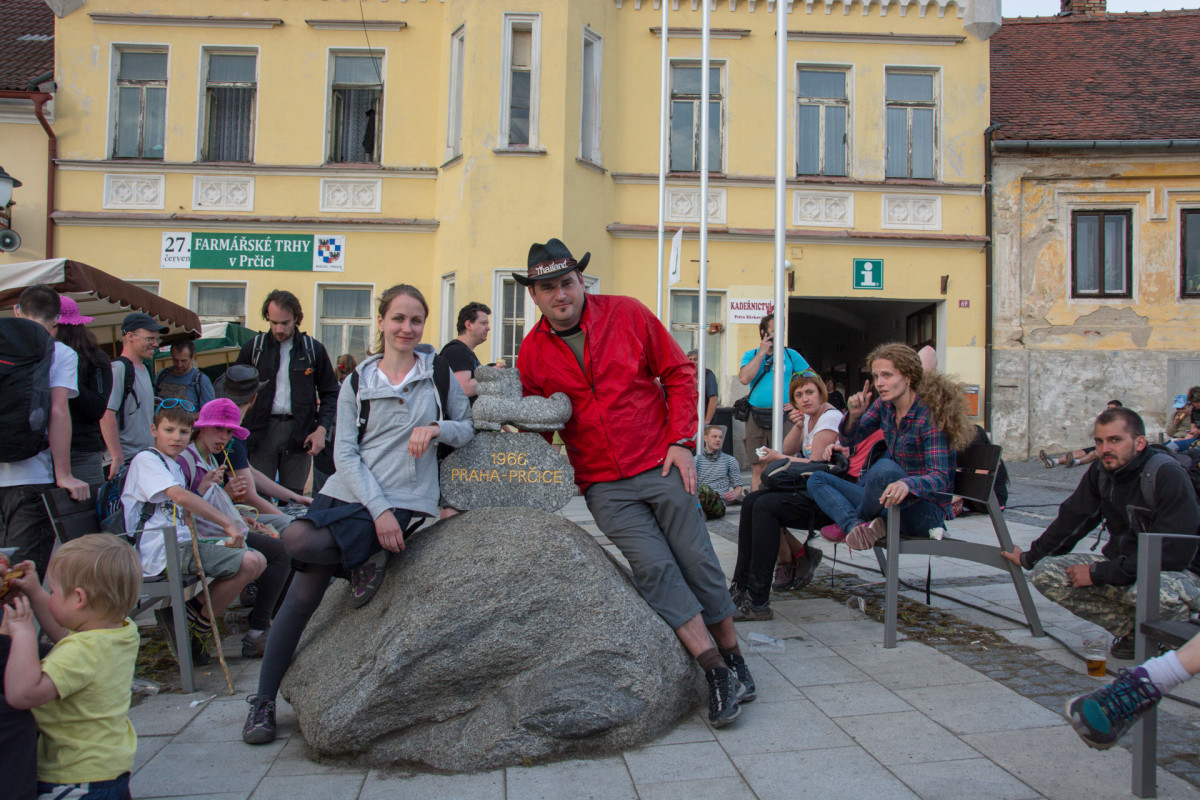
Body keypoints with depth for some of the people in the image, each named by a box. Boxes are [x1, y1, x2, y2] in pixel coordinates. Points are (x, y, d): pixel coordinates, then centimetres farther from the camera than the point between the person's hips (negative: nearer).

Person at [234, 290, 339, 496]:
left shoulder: (314, 349, 7)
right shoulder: (253, 348, 8)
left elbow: (330, 394, 10)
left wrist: (321, 429, -3)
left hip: (299, 432, 0)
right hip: (262, 431, 0)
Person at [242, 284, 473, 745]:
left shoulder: (438, 374, 9)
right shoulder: (356, 383, 10)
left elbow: (468, 429, 13)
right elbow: (345, 452, 1)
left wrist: (436, 428, -10)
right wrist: (377, 509, -13)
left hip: (402, 502, -3)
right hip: (347, 495, 3)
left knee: (298, 539, -26)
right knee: (300, 598, -5)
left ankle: (364, 562, 2)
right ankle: (263, 701, 13)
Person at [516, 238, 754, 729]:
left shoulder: (627, 315, -1)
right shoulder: (532, 353, 3)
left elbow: (678, 373, 4)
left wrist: (681, 440, -3)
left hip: (660, 466, 0)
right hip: (604, 486, 1)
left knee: (697, 560, 1)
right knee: (654, 567, -11)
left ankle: (735, 661, 17)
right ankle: (717, 674, -4)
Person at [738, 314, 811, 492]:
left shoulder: (790, 354, 10)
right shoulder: (750, 355, 11)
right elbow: (745, 379, -9)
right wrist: (762, 352, -5)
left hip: (783, 417, -1)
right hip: (756, 416, 1)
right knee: (758, 469, 2)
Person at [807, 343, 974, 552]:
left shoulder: (930, 415, -17)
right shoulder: (885, 405, 4)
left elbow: (940, 478, -25)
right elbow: (849, 439, 12)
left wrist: (906, 484, -46)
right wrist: (854, 416, -10)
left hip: (927, 512, -8)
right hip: (894, 503, 8)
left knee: (885, 468, -37)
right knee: (817, 481, 2)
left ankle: (852, 523, -11)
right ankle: (857, 527, -26)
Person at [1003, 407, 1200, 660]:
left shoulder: (1167, 475, -23)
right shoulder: (1100, 473, -2)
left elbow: (1174, 553, -27)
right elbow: (1071, 520, 12)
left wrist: (1098, 573, -25)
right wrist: (1029, 558, 18)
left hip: (1178, 573, -6)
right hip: (1123, 565, 6)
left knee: (1157, 593, -41)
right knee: (1045, 573, -11)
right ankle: (1133, 630, -6)